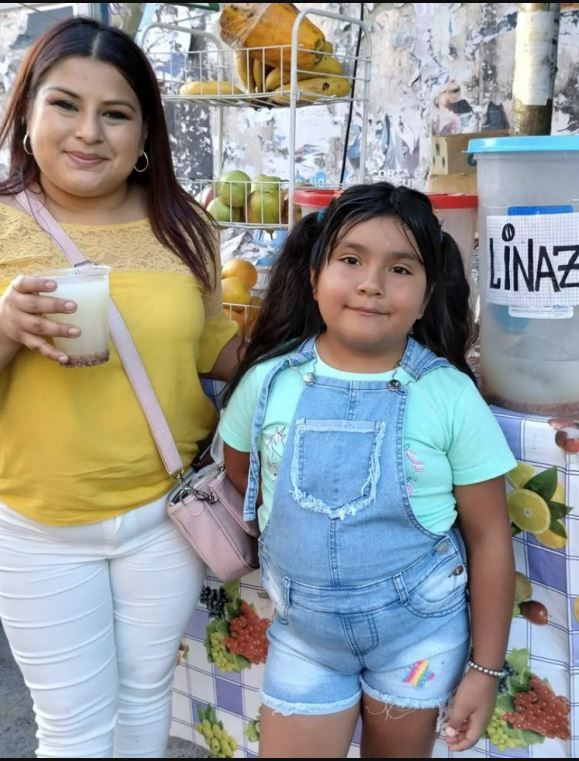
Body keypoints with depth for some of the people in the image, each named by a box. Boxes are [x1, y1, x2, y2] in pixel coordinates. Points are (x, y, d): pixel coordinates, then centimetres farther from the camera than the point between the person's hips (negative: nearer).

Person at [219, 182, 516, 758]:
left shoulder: (450, 396, -15)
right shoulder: (269, 381, -11)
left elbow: (490, 539, -9)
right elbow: (240, 469, 9)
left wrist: (484, 669, -5)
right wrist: (301, 531, 2)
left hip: (419, 631, -1)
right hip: (303, 632, 1)